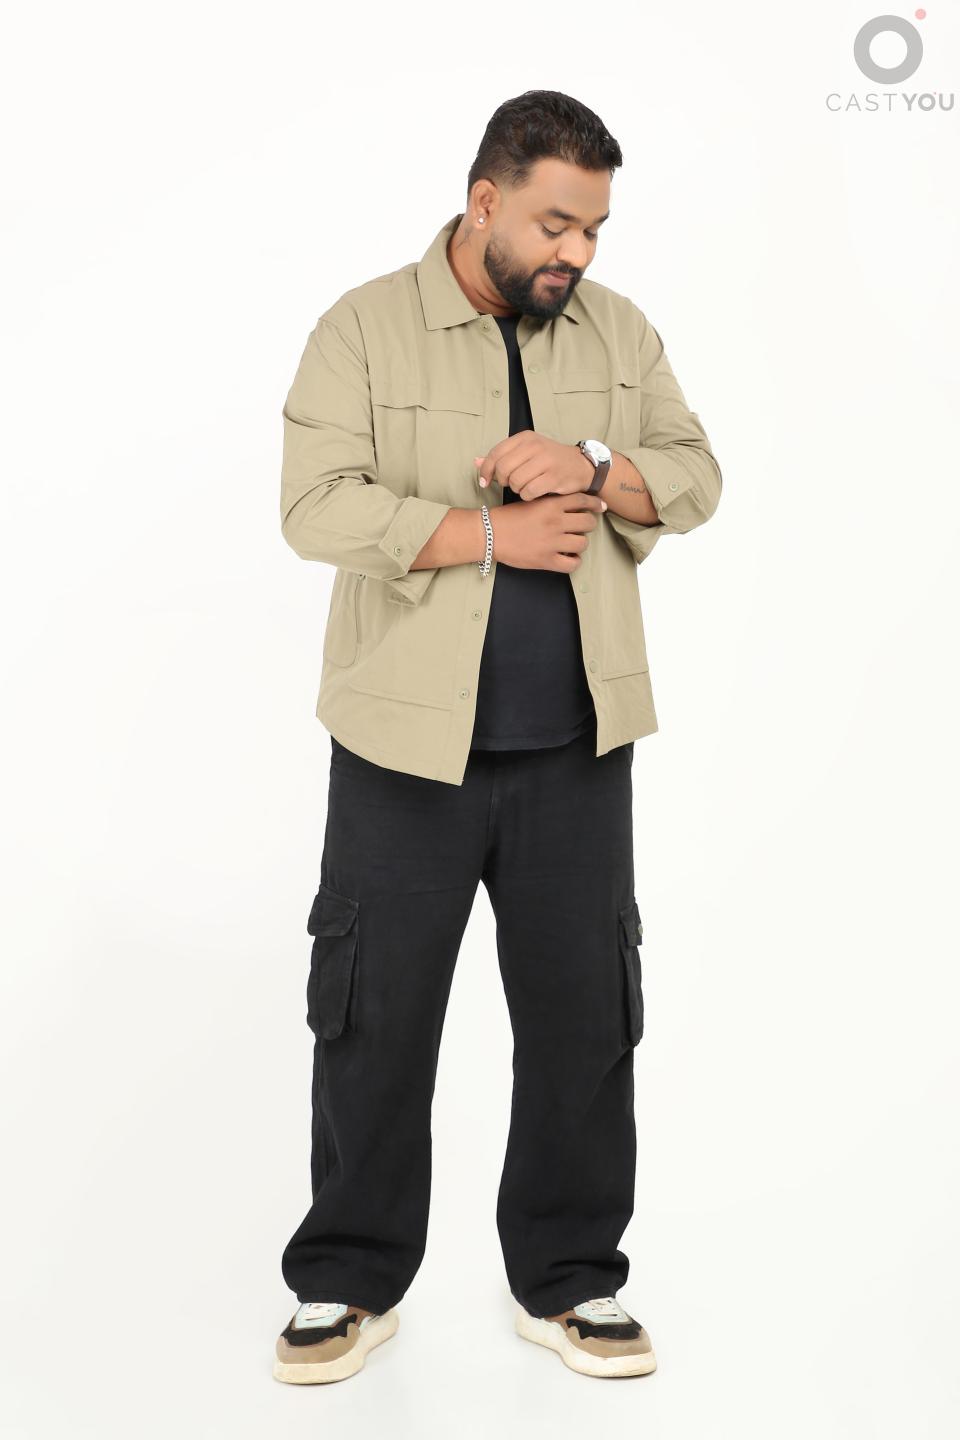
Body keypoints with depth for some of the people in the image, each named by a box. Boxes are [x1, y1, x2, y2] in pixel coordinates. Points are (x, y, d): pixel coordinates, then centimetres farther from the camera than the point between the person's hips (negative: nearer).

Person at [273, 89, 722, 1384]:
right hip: (407, 747, -3)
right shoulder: (366, 328, -5)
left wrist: (594, 467, -15)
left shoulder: (621, 332, 7)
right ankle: (351, 1283, 23)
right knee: (374, 1019, 7)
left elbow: (697, 477, 4)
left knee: (587, 1016, 9)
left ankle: (567, 1283, 26)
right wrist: (492, 533, -18)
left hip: (578, 751, 3)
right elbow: (318, 505, -14)